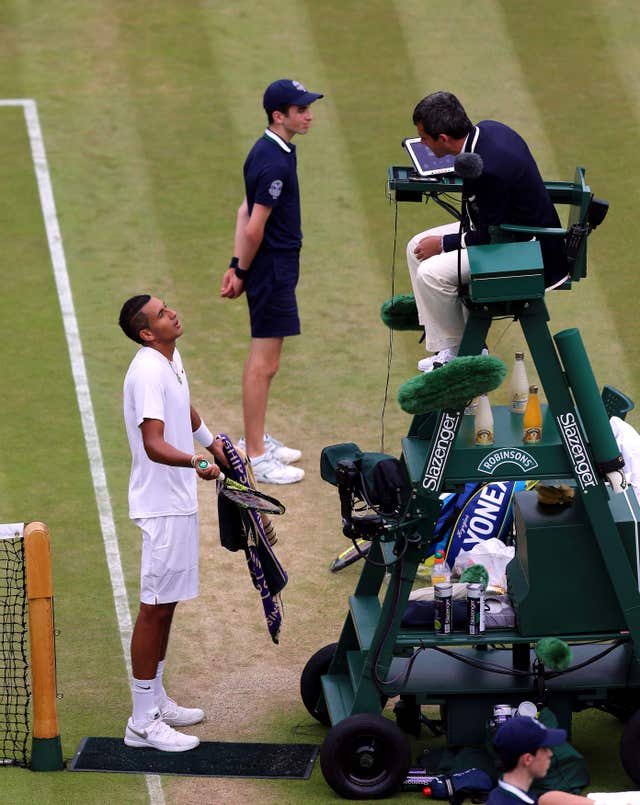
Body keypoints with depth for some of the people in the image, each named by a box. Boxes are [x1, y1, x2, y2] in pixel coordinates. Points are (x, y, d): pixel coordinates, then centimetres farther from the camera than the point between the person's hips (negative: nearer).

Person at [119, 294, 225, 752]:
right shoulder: (148, 372, -22)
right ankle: (143, 723, -3)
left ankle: (156, 701, 28)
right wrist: (194, 462, -48)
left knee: (166, 605, 17)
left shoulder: (172, 359, 9)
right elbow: (153, 444, -33)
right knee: (155, 607, -7)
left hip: (179, 500, 10)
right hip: (161, 505, -10)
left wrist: (212, 442, 41)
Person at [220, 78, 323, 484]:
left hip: (277, 266, 10)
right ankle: (257, 456, 0)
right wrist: (243, 273, -8)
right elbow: (254, 227, -22)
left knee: (263, 360, 19)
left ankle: (256, 440, 31)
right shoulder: (275, 164, -23)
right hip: (272, 268, -10)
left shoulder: (267, 151, 9)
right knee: (264, 363, -4)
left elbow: (245, 211, 11)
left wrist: (238, 267, 7)